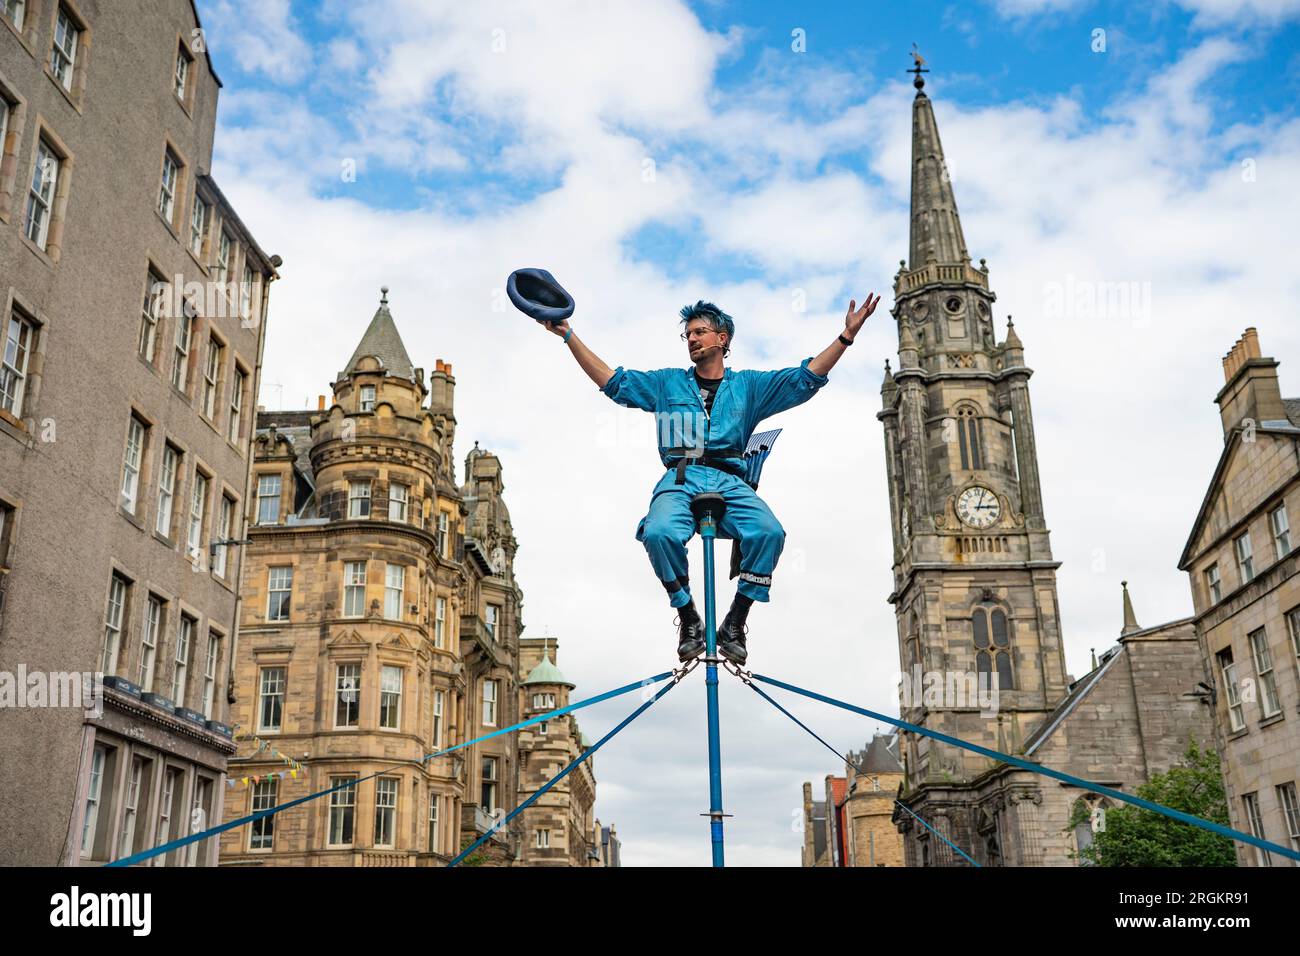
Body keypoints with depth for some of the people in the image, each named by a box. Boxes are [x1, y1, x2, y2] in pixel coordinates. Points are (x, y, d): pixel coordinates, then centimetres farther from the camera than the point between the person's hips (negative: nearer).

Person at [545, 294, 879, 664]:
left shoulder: (748, 385, 22)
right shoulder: (668, 383, 25)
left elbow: (806, 379, 14)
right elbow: (611, 381, 21)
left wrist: (847, 335, 4)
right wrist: (569, 335, 16)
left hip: (729, 481, 0)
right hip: (679, 478, 0)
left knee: (769, 531, -32)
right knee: (660, 533, -35)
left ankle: (735, 623, -16)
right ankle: (688, 619, -14)